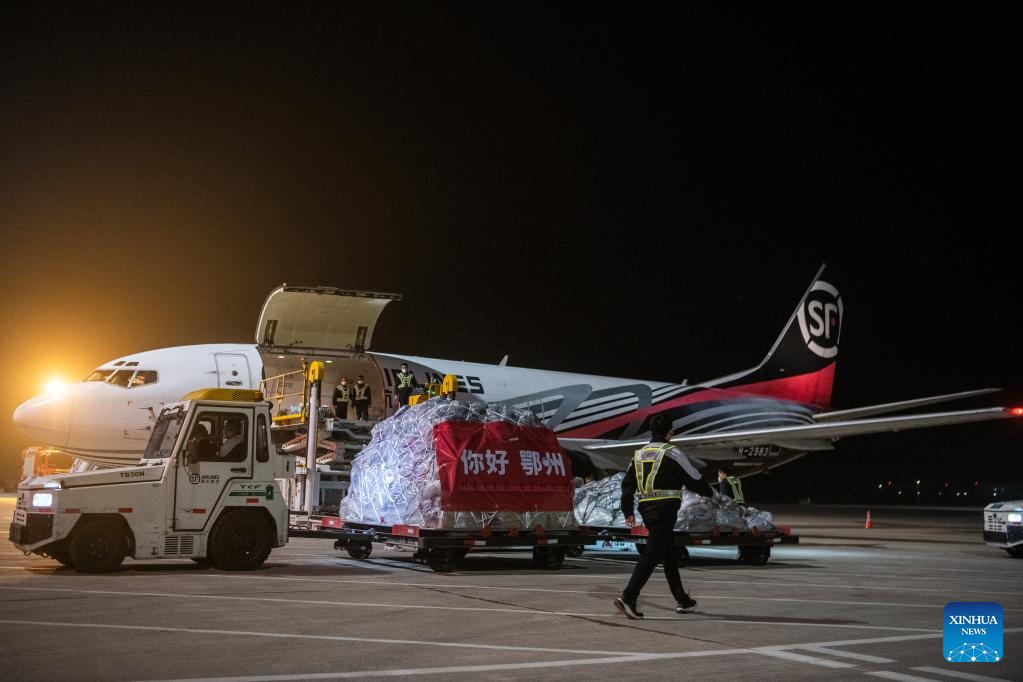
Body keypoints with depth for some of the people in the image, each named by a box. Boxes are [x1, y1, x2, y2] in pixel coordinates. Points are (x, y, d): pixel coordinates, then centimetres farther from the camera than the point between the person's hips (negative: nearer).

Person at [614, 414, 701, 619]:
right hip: (665, 509, -8)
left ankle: (681, 600, 26)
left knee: (669, 554, 18)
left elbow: (627, 484, 10)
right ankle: (628, 598, -20)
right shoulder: (671, 452, -8)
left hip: (646, 508, 8)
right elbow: (694, 477, -3)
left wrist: (628, 512, 12)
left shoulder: (639, 454, 12)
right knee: (652, 554, -10)